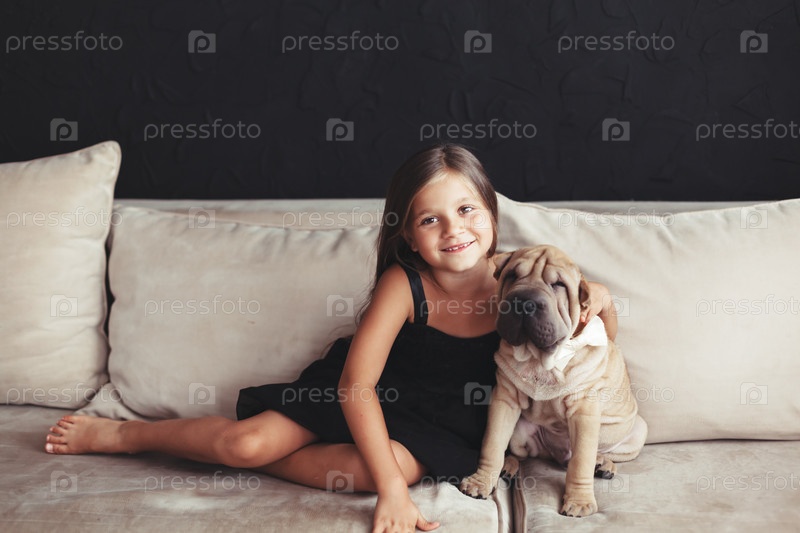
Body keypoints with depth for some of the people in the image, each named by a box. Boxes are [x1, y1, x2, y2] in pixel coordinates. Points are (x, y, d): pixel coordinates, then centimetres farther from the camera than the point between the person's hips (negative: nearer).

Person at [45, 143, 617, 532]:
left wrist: (599, 302, -30)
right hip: (366, 396, -1)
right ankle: (118, 434, 14)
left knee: (363, 469, -32)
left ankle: (247, 457, -7)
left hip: (447, 426, 1)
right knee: (246, 440, -14)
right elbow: (356, 382, -28)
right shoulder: (403, 282, -25)